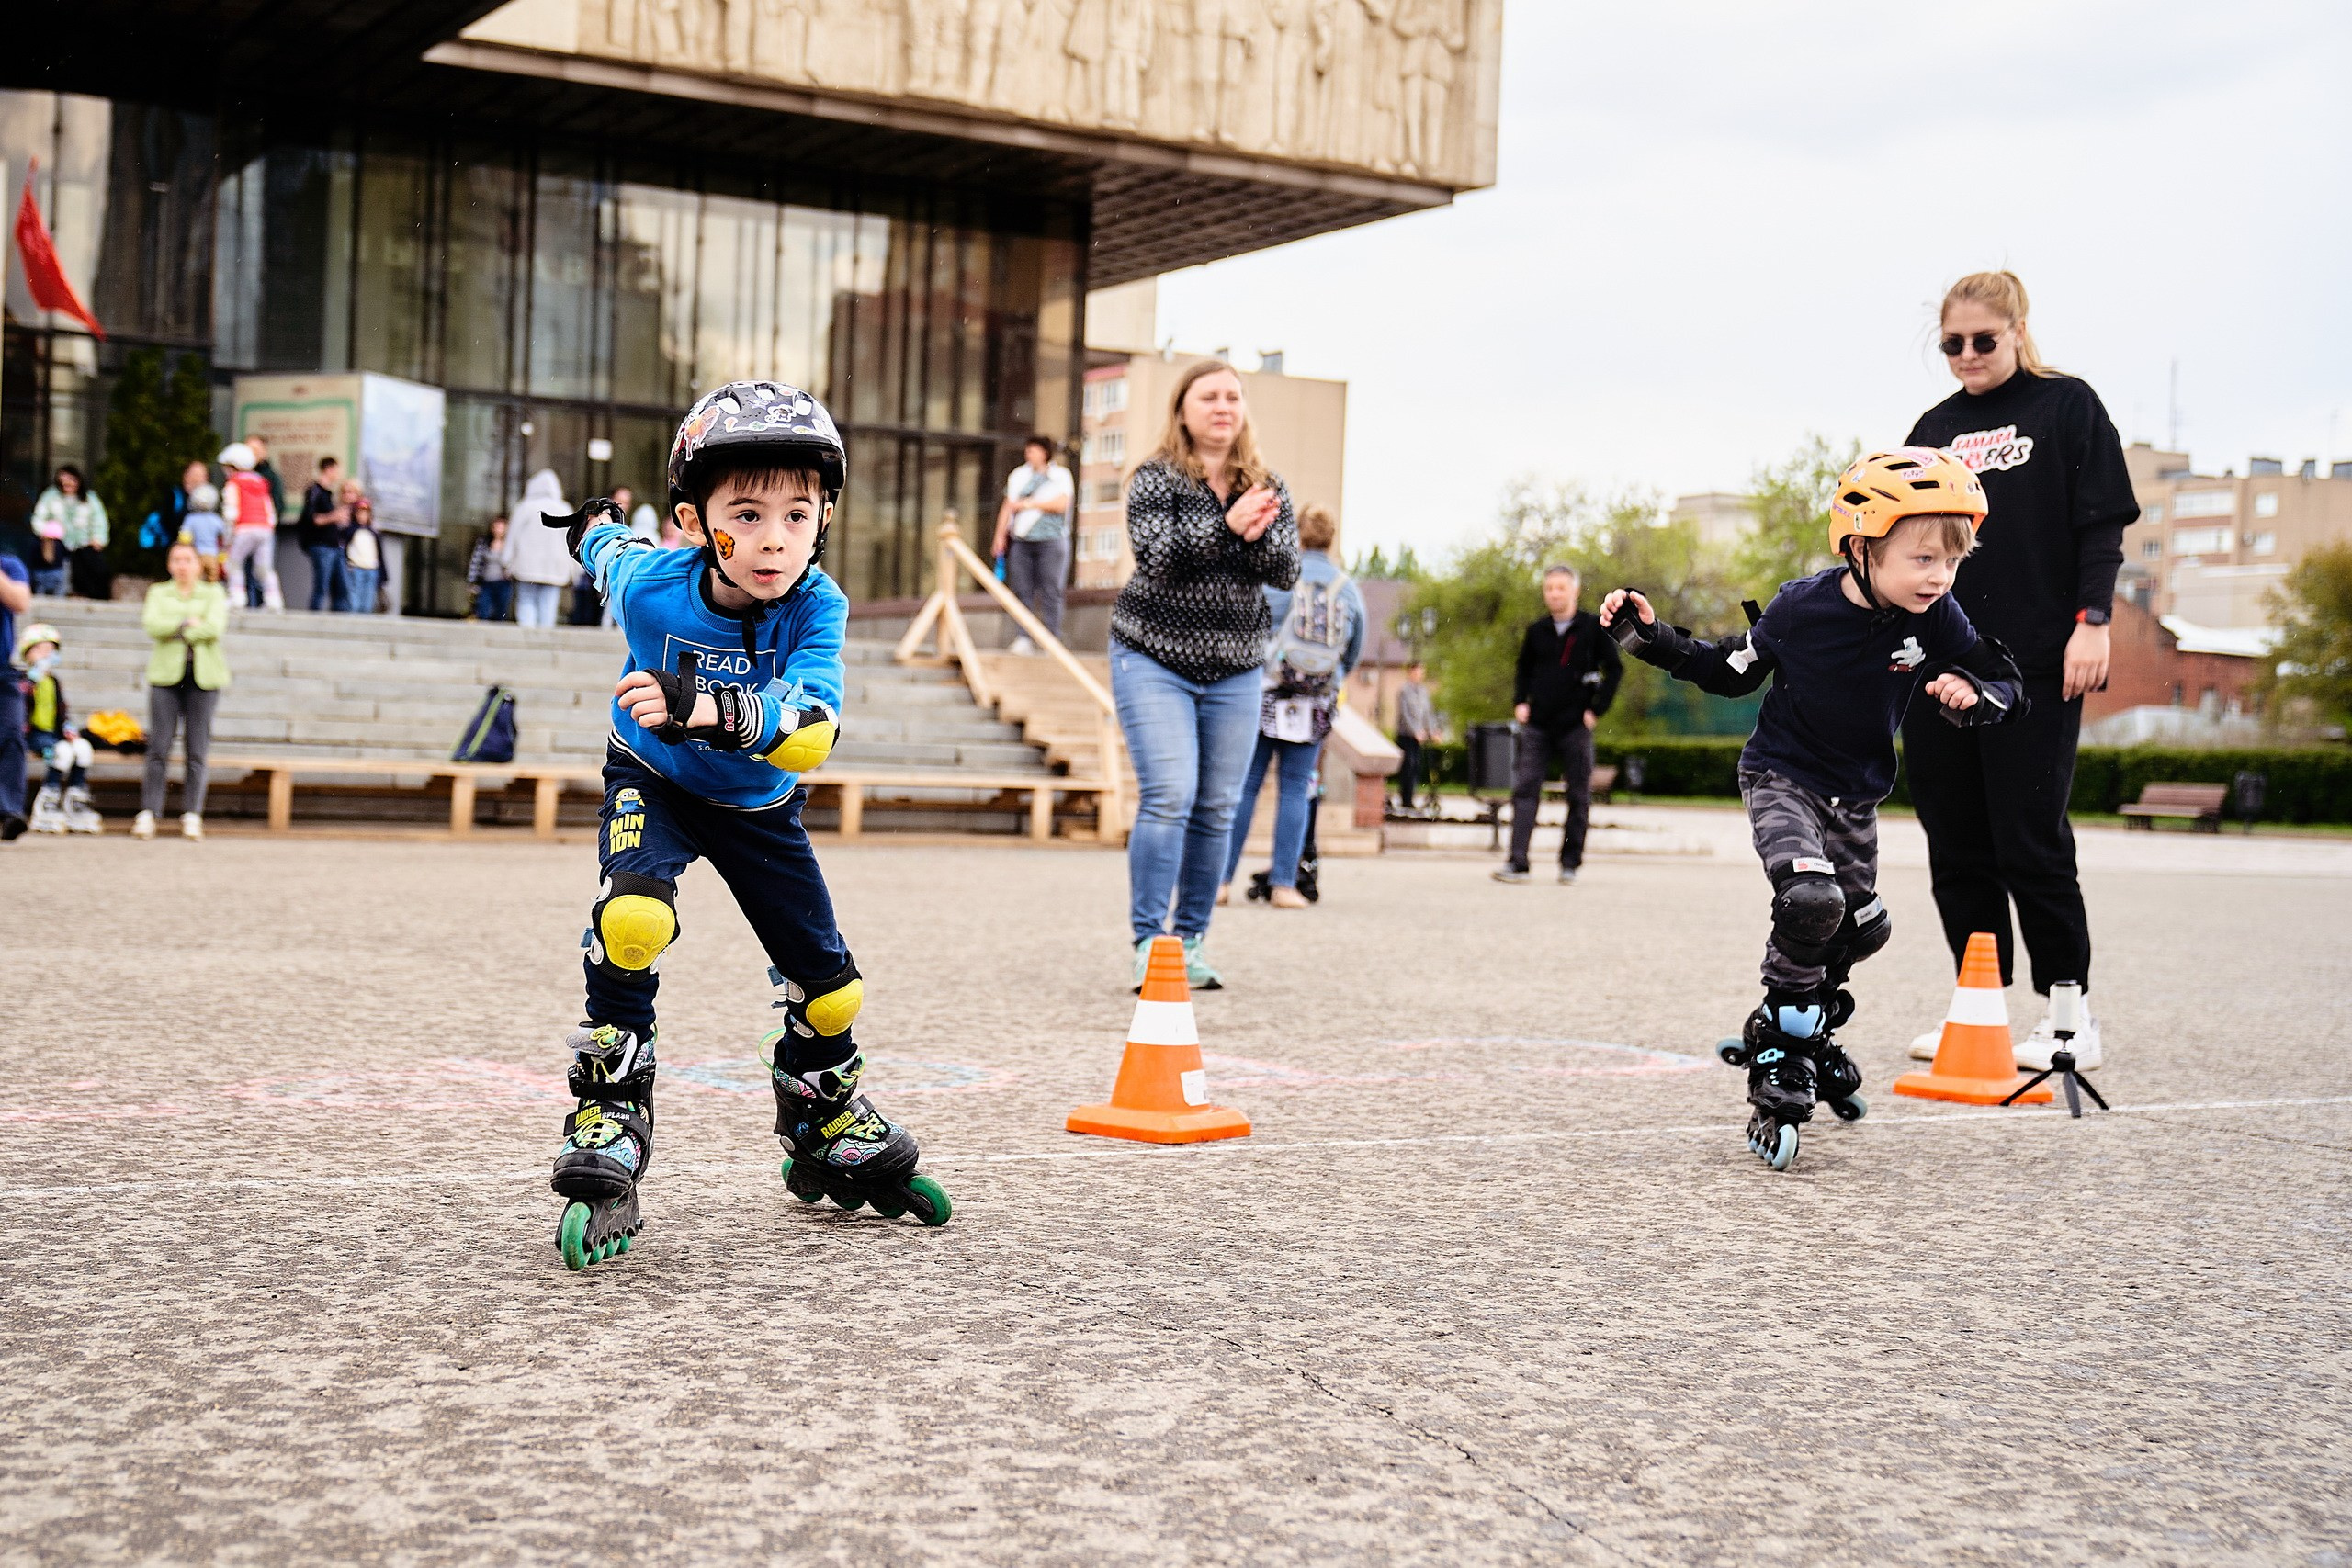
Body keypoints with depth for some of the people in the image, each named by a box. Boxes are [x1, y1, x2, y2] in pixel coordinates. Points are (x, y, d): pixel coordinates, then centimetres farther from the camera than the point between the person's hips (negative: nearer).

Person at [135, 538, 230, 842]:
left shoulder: (214, 594, 11)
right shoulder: (158, 593, 15)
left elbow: (214, 627, -8)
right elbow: (152, 625, -4)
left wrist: (172, 630, -4)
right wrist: (188, 623, -9)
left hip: (204, 678, 0)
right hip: (166, 676, 0)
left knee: (197, 750, -2)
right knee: (158, 748, -6)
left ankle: (192, 815, 1)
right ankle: (148, 813, -5)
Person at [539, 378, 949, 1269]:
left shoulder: (817, 608, -30)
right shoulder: (649, 586, -28)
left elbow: (811, 732, -46)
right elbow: (612, 549, -1)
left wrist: (708, 709, -62)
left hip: (759, 808, 2)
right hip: (651, 785, -2)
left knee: (830, 989, 6)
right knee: (632, 918, -33)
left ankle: (828, 1135, 34)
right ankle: (607, 1129, -21)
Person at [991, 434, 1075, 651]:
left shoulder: (1061, 476, 7)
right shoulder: (1019, 475, 19)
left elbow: (1062, 504, -6)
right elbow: (1007, 507, 17)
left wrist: (1030, 504, -8)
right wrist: (1000, 535, 7)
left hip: (1051, 541, -4)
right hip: (1021, 541, 4)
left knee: (1050, 591, -7)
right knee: (1022, 589, -3)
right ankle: (1025, 638, -2)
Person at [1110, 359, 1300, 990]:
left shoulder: (1268, 488, 8)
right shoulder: (1155, 478, -4)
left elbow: (1287, 570, -2)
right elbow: (1157, 555, -18)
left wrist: (1256, 537, -21)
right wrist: (1227, 524, -26)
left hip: (1233, 671, 4)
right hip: (1154, 659, -4)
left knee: (1217, 807, 4)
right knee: (1168, 795, -15)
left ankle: (1192, 942, 14)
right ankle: (1148, 943, -11)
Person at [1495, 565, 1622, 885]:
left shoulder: (1594, 628, -2)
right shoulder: (1536, 630, 8)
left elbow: (1614, 669, 0)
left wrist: (1596, 709, -6)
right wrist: (1519, 702, 6)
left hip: (1575, 726, -2)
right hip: (1537, 725, 2)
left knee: (1578, 796, 4)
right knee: (1524, 790, -7)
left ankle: (1570, 863, 15)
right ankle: (1517, 862, -11)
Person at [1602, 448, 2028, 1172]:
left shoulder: (1935, 618, -15)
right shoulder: (1801, 608, -20)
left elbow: (2007, 685, -7)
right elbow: (1730, 671, -3)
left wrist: (1972, 694, -30)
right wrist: (1649, 637, -12)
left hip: (1856, 797, 5)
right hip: (1781, 779, -5)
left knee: (1859, 929, 15)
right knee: (1811, 901, -28)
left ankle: (1802, 1030, 44)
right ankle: (1779, 1062, -14)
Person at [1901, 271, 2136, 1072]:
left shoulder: (2067, 406, 3)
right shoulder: (1934, 428, 17)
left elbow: (2100, 525, -3)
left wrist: (2092, 621, -13)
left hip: (2035, 667, -5)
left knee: (2032, 845, -6)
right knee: (1956, 849, 6)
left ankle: (2071, 1017, 4)